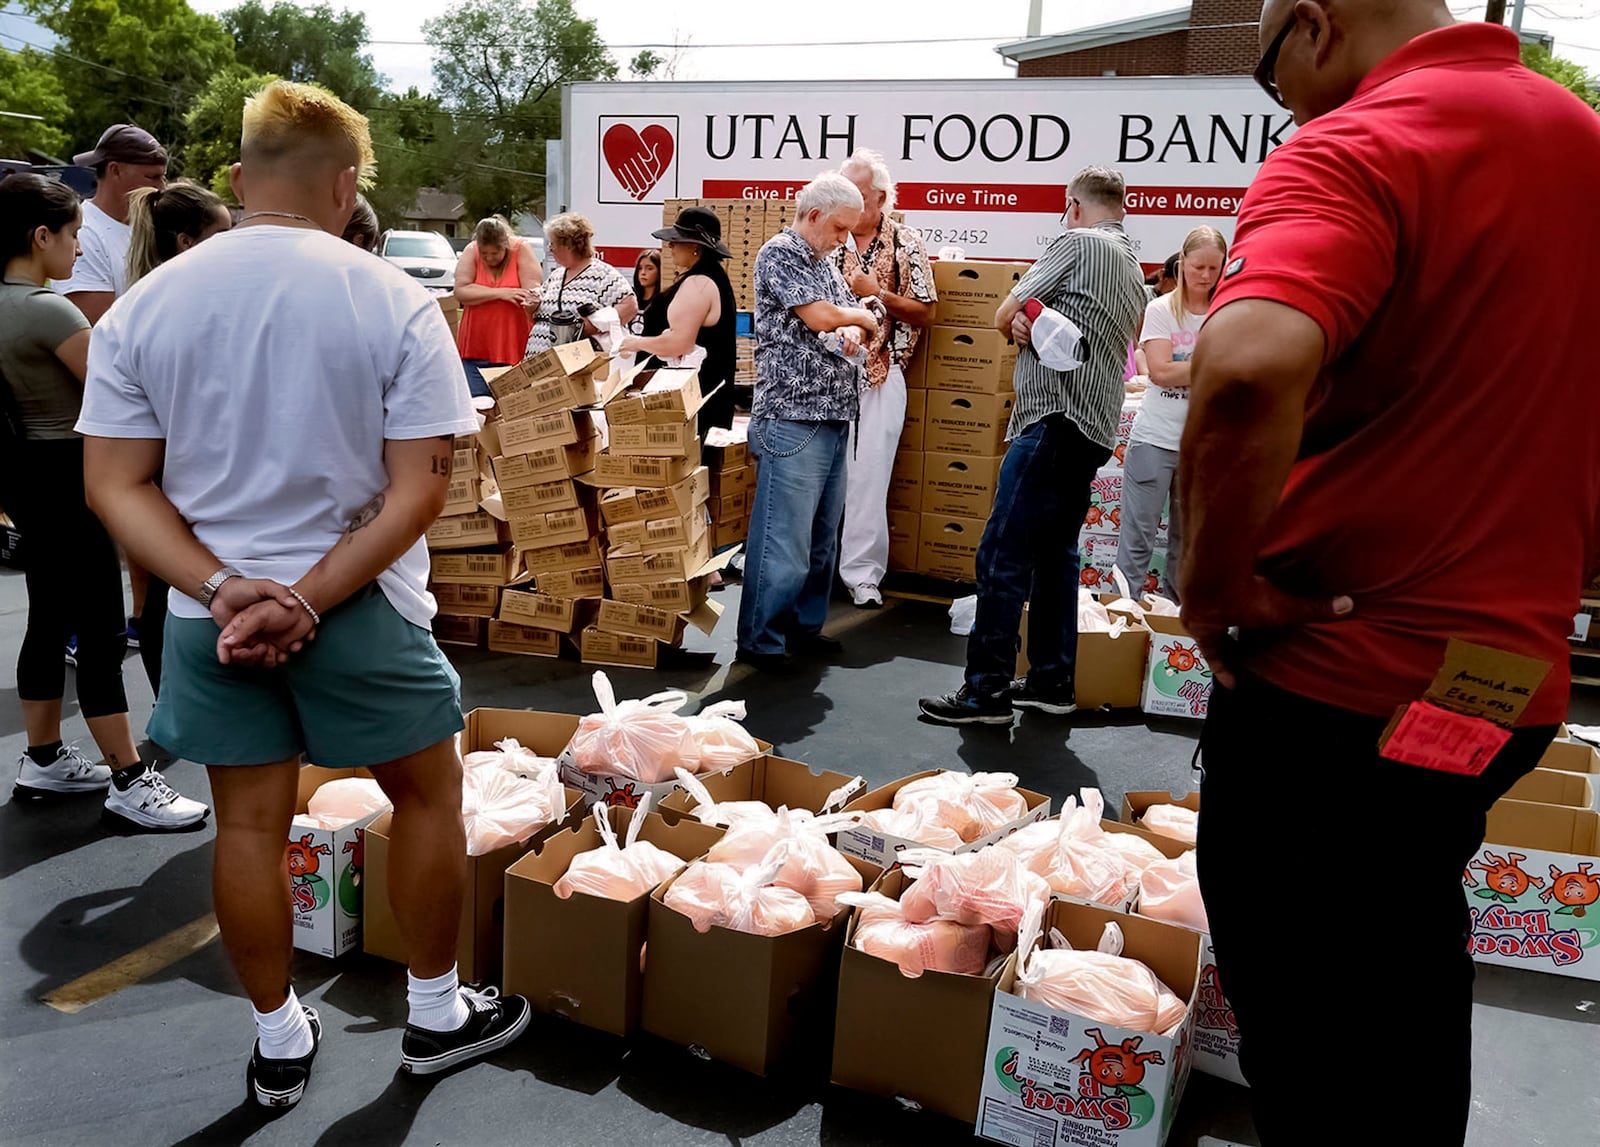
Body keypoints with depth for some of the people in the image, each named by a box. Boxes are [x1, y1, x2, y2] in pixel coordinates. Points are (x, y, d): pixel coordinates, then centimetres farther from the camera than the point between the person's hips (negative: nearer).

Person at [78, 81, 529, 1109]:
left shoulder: (141, 308, -2)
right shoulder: (396, 302, -11)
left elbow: (115, 486, -4)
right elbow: (420, 488, -16)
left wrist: (222, 589, -10)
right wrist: (310, 598, -14)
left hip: (208, 615, 4)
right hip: (362, 608, -3)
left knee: (250, 825, 15)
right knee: (429, 797, 17)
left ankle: (280, 1043, 32)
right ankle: (437, 1015, 30)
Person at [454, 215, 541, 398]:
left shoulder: (522, 249, -2)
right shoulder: (471, 251, 1)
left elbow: (533, 289, -10)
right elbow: (461, 292, -9)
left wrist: (531, 300, -34)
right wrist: (501, 293, -15)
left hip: (515, 350, -1)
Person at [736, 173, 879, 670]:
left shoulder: (827, 263, 20)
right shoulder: (778, 253, -6)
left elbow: (848, 321, 26)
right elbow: (819, 316, -16)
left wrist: (852, 334, 2)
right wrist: (862, 318, 4)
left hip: (834, 418, 9)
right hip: (792, 418, -9)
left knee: (822, 535, 13)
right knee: (783, 536, -7)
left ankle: (804, 625, 23)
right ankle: (760, 640, 1)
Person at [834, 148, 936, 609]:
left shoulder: (907, 244, 2)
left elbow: (925, 313, 0)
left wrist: (877, 293, -11)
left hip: (879, 377, -2)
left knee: (868, 476, -1)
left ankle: (862, 572, 7)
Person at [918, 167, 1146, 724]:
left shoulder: (1077, 242, -4)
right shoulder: (1134, 271, 23)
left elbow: (1005, 315, -2)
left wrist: (1021, 320, 17)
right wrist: (1032, 323, 0)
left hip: (1055, 420, -10)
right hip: (1094, 428, 10)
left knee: (1003, 554, -10)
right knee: (1055, 552, 13)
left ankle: (987, 689, -9)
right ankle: (1051, 681, 17)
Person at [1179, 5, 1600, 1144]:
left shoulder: (1354, 150, -16)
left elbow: (1251, 369, -36)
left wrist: (1220, 588, -23)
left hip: (1338, 678, -8)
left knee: (1311, 1047, 10)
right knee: (1410, 987, 26)